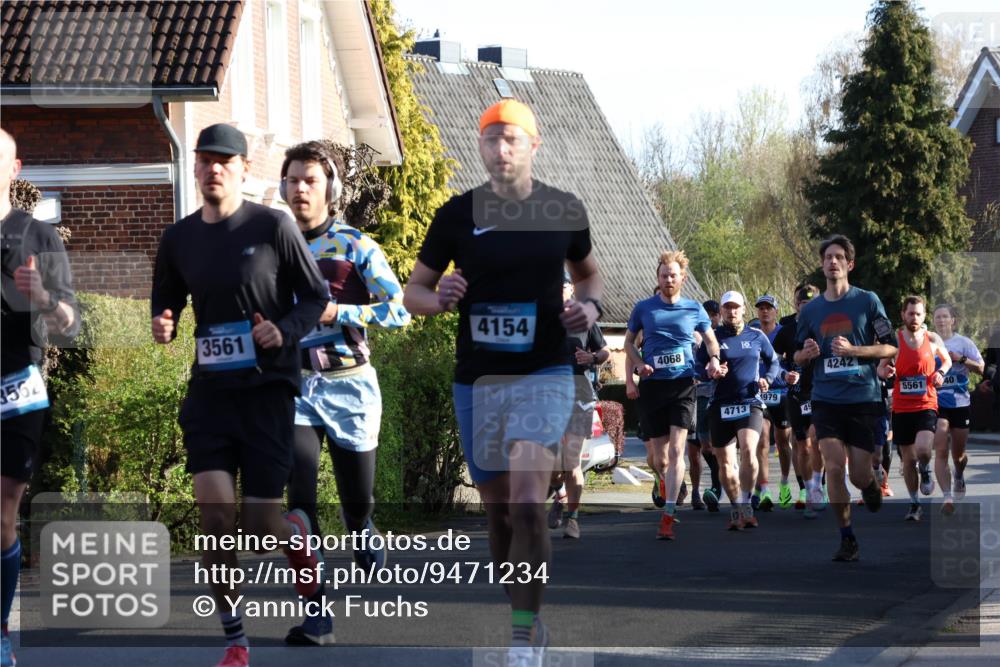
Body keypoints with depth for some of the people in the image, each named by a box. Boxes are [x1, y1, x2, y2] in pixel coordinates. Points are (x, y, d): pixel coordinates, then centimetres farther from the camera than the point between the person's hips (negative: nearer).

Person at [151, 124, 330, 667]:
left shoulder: (273, 227, -6)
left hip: (267, 388, -3)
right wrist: (162, 326, -3)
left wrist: (285, 331, -19)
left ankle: (298, 536, 36)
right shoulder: (178, 239, 6)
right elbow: (165, 301, 20)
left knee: (259, 525, -2)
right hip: (209, 389, 3)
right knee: (213, 511, -11)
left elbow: (316, 296, 0)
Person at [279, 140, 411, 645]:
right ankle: (315, 613, -14)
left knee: (356, 497, 9)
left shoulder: (355, 246, -2)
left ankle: (363, 533, 47)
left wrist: (336, 311, -18)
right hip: (295, 385, 1)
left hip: (349, 384, -1)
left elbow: (399, 310, -9)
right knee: (301, 496, -14)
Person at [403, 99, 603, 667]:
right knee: (499, 511, 10)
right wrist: (438, 298, -15)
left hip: (544, 377, -2)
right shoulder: (458, 214, 1)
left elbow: (588, 271, 20)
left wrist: (591, 305, -2)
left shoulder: (564, 211, 1)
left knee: (528, 506, -19)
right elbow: (414, 292, 8)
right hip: (477, 381, 2)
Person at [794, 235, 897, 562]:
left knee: (859, 475, -2)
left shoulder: (867, 301, 0)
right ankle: (847, 538, -1)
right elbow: (798, 357, 19)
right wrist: (807, 354, -5)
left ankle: (872, 486, 36)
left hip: (864, 399, -2)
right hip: (826, 400, 2)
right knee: (834, 468, -13)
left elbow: (890, 348, 0)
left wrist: (853, 350, -14)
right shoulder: (810, 310, 10)